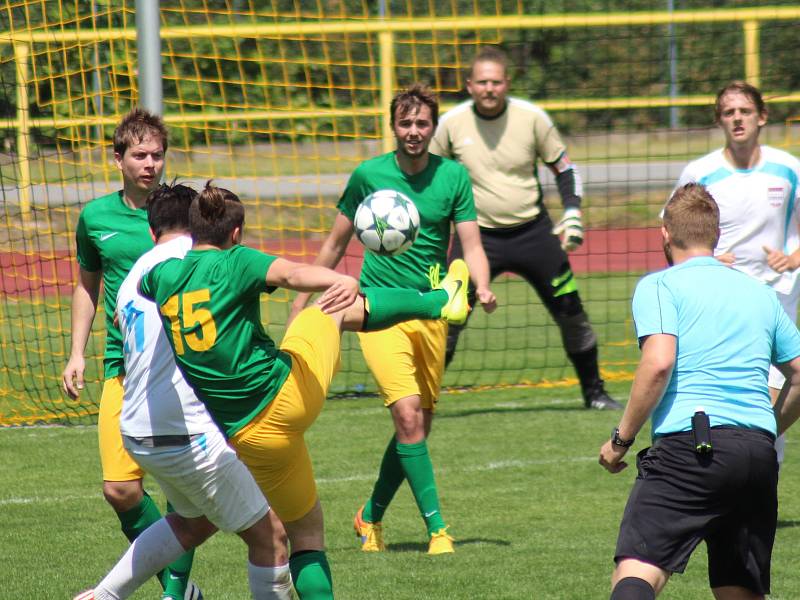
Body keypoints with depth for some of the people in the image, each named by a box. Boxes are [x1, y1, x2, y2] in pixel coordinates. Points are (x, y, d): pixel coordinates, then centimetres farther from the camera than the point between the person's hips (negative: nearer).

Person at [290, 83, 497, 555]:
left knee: (421, 425, 10)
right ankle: (437, 526, -14)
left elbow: (471, 244, -3)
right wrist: (302, 301, 12)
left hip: (431, 311, 3)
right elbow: (336, 243, 9)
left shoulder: (453, 176, 1)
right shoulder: (369, 175, -2)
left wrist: (482, 288, -23)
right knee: (408, 415, -18)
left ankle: (372, 514, 30)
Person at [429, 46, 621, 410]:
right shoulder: (452, 123, -8)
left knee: (571, 314, 4)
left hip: (533, 232, 1)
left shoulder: (532, 118, -8)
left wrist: (572, 216, -4)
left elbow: (564, 168, 5)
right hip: (478, 236, -1)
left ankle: (594, 393, 23)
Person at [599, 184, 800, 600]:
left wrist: (621, 439, -2)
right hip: (759, 452, 5)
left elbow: (659, 363, -10)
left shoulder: (659, 286, 5)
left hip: (690, 442, -5)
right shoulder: (760, 293, 23)